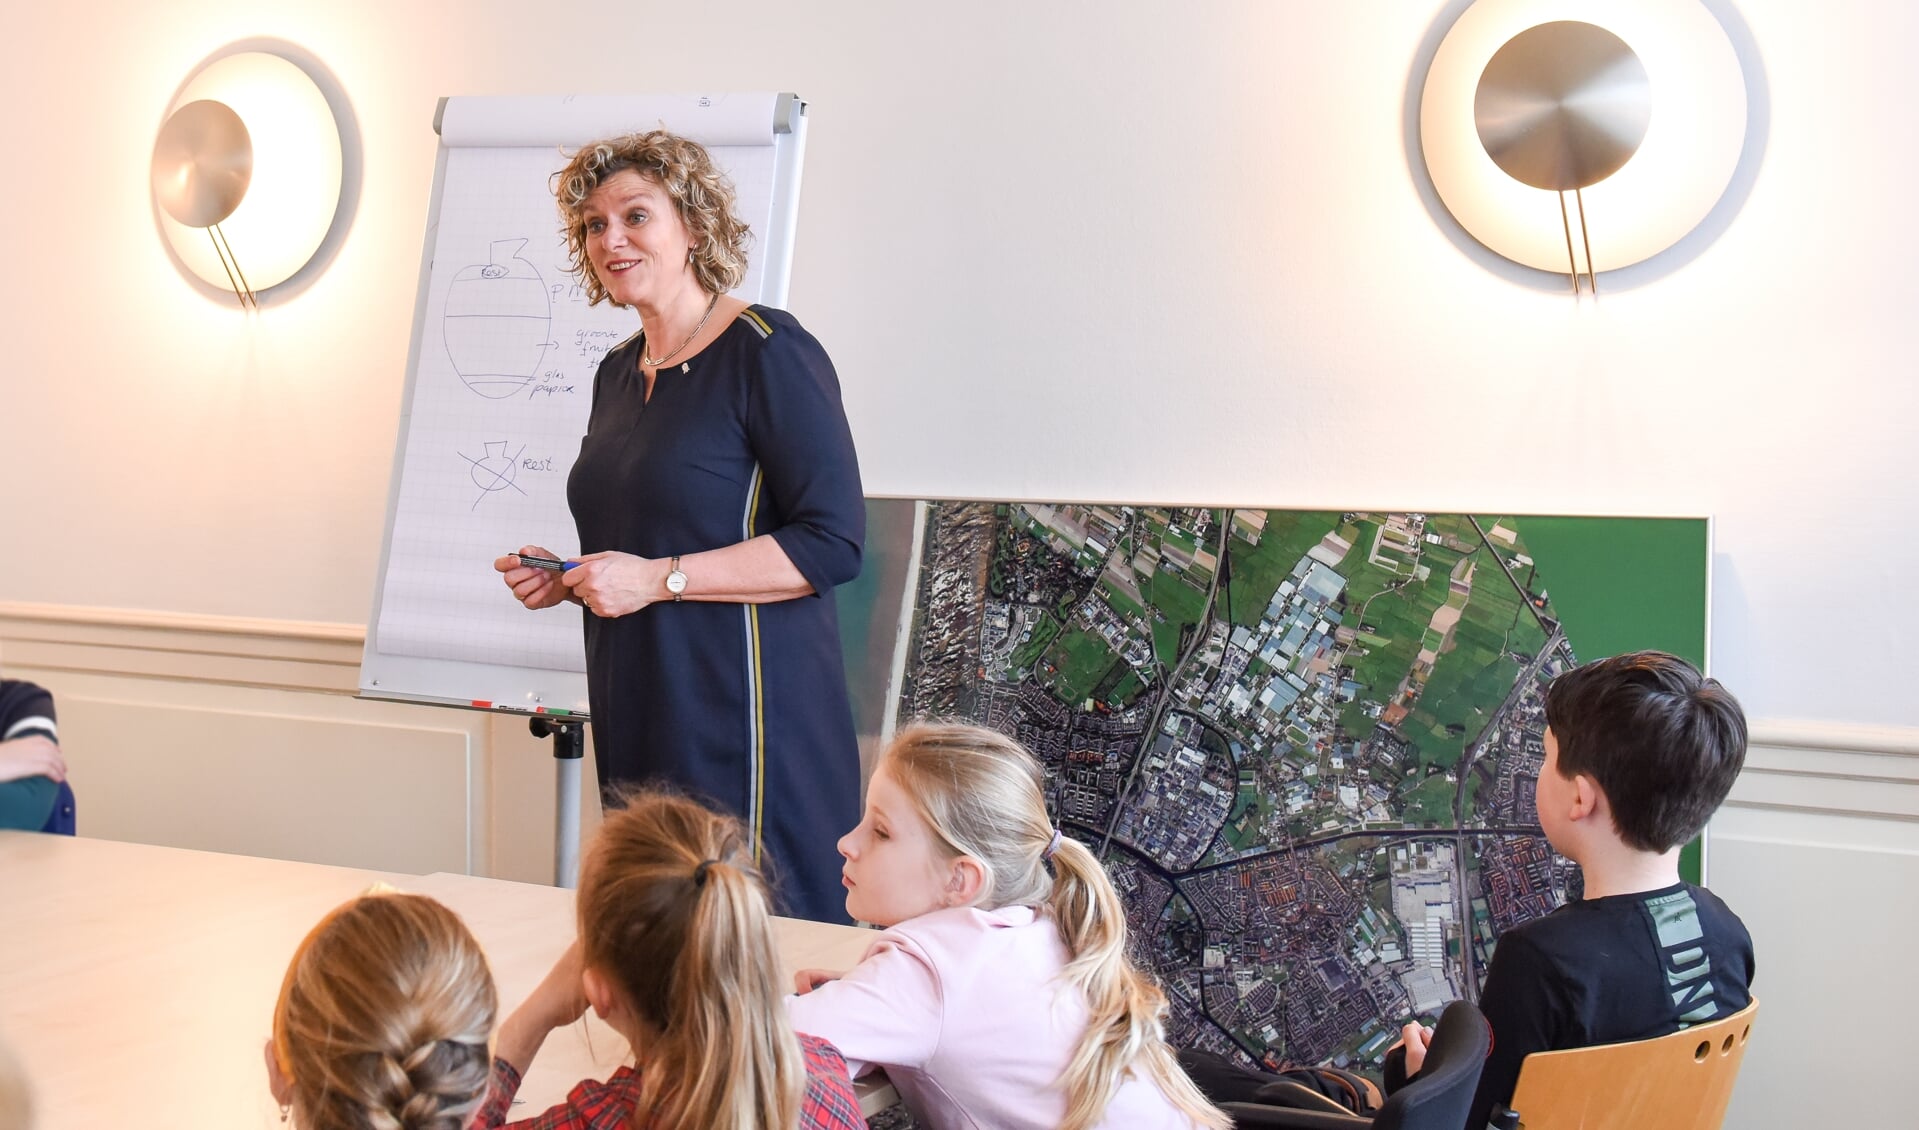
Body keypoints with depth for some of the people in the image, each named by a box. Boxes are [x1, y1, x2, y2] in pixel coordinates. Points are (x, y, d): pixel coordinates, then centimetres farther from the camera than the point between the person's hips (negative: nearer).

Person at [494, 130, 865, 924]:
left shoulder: (767, 353, -9)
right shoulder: (618, 372, 16)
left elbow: (833, 544, -17)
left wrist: (659, 578, -18)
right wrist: (564, 578, 8)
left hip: (745, 714, -7)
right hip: (638, 719, 8)